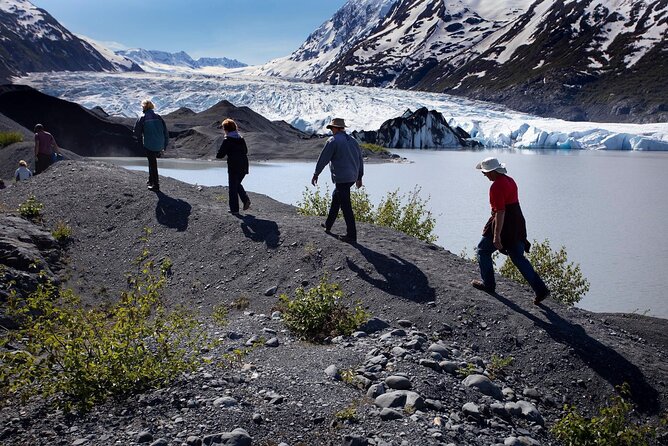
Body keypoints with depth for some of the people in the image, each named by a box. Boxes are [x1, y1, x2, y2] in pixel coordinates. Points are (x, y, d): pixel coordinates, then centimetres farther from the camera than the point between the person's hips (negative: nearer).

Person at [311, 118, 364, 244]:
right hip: (352, 177, 8)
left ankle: (351, 236, -4)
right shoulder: (352, 141, 13)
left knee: (346, 207, -6)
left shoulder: (333, 141, -10)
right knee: (335, 197, 25)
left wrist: (315, 174, 2)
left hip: (341, 178, -8)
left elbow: (323, 159, -9)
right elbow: (360, 159, 17)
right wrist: (359, 177, 24)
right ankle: (328, 225, 36)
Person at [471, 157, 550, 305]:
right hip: (517, 223, 9)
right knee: (518, 257, 13)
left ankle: (488, 284, 22)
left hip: (504, 225, -9)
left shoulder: (496, 186, -20)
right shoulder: (510, 180, 10)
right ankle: (540, 289, 7)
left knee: (483, 251, 12)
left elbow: (500, 212, -24)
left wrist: (496, 236, -23)